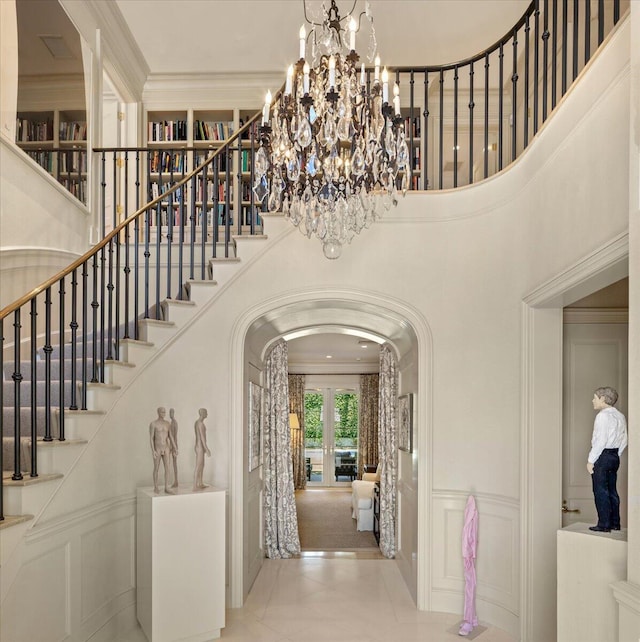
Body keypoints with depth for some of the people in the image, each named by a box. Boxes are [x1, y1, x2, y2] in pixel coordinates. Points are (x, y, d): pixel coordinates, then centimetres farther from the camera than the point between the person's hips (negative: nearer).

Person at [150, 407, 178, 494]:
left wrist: (175, 448, 3)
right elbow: (151, 438, -12)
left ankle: (166, 488, 2)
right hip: (157, 449, -4)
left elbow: (170, 437, 11)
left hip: (166, 449, 4)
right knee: (156, 468, 6)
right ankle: (156, 487, 22)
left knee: (167, 468, -2)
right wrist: (153, 451, -19)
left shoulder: (168, 423, 7)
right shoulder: (153, 423, -10)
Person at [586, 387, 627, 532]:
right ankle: (615, 523, 19)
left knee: (600, 491, -3)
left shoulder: (603, 415, -14)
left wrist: (591, 460, -16)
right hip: (615, 456, 9)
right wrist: (616, 455, 18)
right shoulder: (620, 416, 12)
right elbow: (624, 440, 14)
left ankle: (604, 525, -1)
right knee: (612, 491, 14)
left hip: (602, 456, -9)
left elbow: (601, 440, -19)